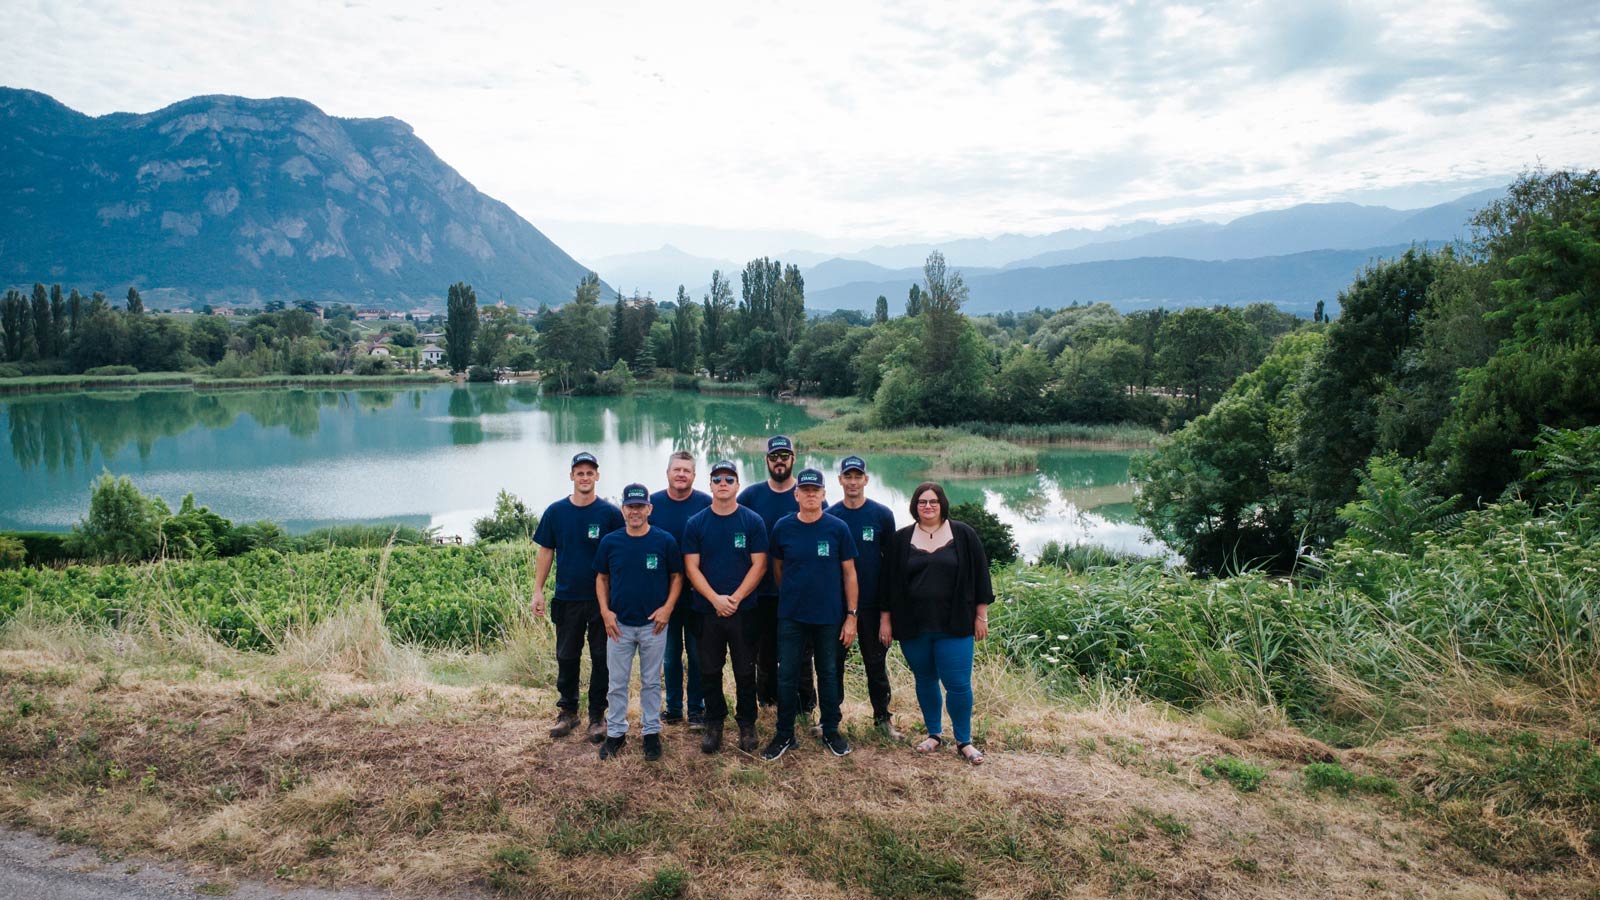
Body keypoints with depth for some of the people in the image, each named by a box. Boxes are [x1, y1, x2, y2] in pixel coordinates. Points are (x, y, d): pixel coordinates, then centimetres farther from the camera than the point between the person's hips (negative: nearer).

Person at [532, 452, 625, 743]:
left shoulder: (610, 513, -5)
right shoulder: (556, 511, 1)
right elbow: (545, 552, 7)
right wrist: (538, 591, 1)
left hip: (602, 599, -2)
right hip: (567, 598, 2)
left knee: (602, 658, 6)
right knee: (566, 657, 11)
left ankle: (597, 715, 19)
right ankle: (567, 711, 27)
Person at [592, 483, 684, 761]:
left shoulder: (665, 540, -7)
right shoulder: (610, 542, -2)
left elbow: (677, 576, 1)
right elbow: (601, 578, 8)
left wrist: (668, 607, -10)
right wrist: (605, 611, -3)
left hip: (653, 625, -1)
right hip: (619, 624, 1)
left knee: (651, 682, 11)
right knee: (617, 683, 9)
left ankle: (651, 732, 23)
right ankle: (616, 732, 23)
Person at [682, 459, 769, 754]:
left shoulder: (753, 522, -1)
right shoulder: (696, 523, 2)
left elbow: (759, 566, -4)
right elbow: (691, 567, -2)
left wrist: (736, 598, -13)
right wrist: (715, 599, -13)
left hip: (744, 610, -1)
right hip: (706, 610, 1)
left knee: (745, 671, 6)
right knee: (709, 671, 9)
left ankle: (747, 724, 22)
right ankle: (714, 723, 24)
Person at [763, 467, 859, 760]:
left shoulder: (838, 528, -6)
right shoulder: (783, 527, -3)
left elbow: (849, 572, -2)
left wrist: (851, 615, -4)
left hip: (829, 616, 0)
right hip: (791, 616, 1)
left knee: (828, 674, 12)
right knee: (787, 675, 5)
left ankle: (831, 731, 28)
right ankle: (785, 735, 18)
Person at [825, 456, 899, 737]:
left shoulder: (882, 515, -2)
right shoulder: (829, 516, 0)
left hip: (872, 603, 0)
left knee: (876, 663, 9)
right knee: (834, 662, 8)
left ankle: (882, 717, 22)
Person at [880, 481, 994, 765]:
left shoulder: (963, 534, 0)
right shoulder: (901, 539, 4)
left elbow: (979, 575, 3)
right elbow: (888, 582, 6)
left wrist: (981, 616, 1)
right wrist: (885, 619, 4)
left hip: (953, 625, -2)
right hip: (913, 626, 2)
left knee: (958, 683, -4)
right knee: (925, 680, 12)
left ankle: (964, 741, 13)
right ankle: (934, 734, 29)